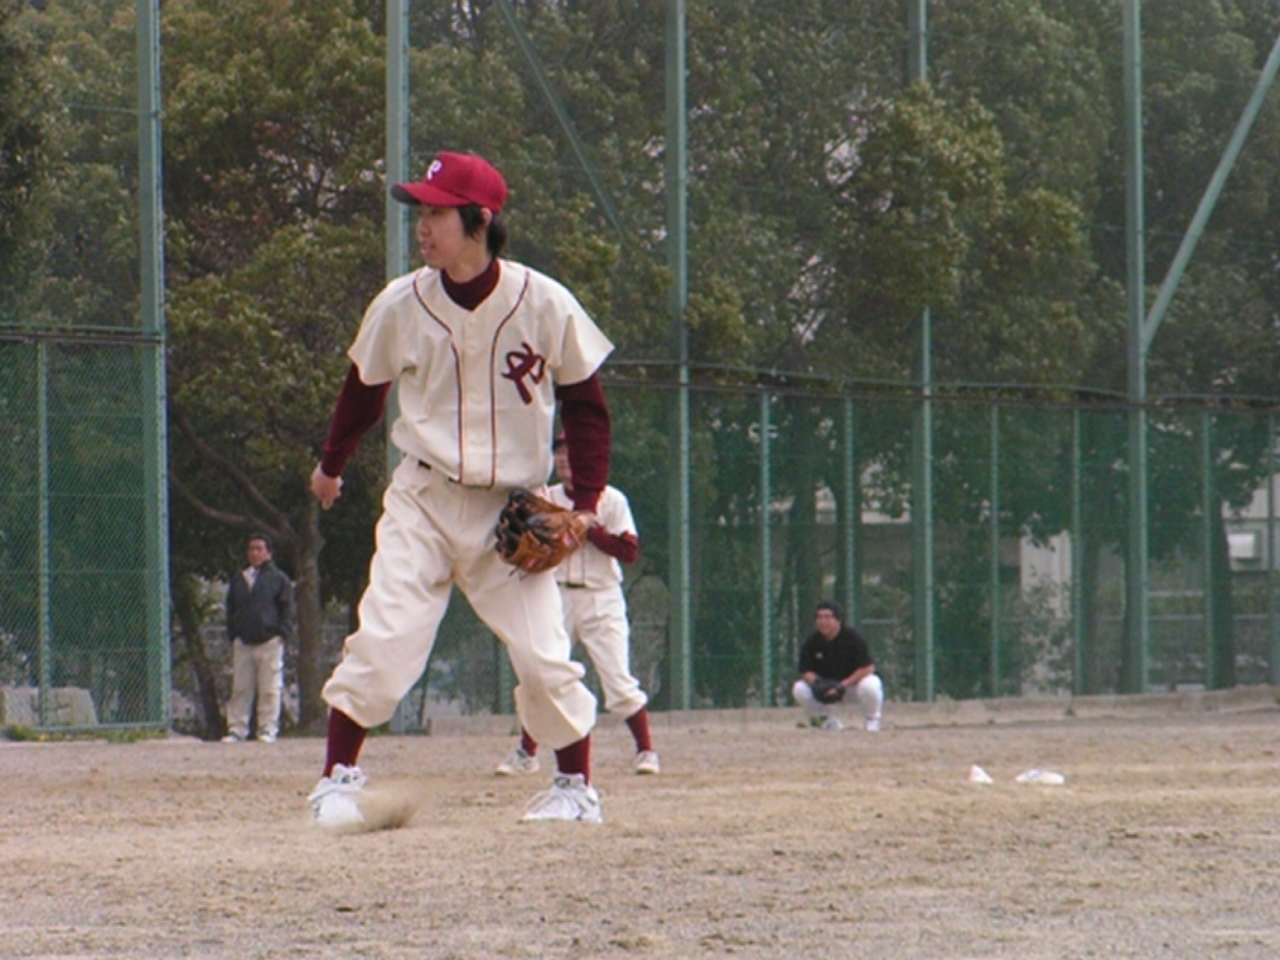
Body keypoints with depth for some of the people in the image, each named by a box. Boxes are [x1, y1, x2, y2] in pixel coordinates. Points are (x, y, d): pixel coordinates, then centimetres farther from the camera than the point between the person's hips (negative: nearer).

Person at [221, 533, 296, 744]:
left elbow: (288, 609, 3)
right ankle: (236, 730, 4)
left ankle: (268, 730, 0)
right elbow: (231, 610, 20)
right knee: (240, 689, 2)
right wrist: (232, 634, 8)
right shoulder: (238, 580, 17)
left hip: (269, 641, -4)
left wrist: (283, 634, -8)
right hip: (243, 643, 4)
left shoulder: (279, 578, 5)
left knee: (269, 689, -3)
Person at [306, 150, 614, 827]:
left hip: (513, 509, -1)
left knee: (544, 655, -4)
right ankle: (338, 778, -1)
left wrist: (584, 504, -7)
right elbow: (364, 389, 13)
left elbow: (584, 404, 0)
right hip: (422, 499, 1)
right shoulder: (400, 306, -7)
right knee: (383, 639, -12)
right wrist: (331, 465, 25)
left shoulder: (544, 304, -11)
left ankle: (576, 786, 14)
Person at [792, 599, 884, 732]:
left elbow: (868, 667, -22)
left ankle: (872, 721, -6)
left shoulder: (853, 638, -19)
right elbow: (806, 671, -7)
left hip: (853, 681, -3)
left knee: (870, 686, -38)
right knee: (799, 690, -21)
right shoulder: (811, 642, -9)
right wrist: (815, 681, -32)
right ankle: (829, 722, 1)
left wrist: (843, 685, -30)